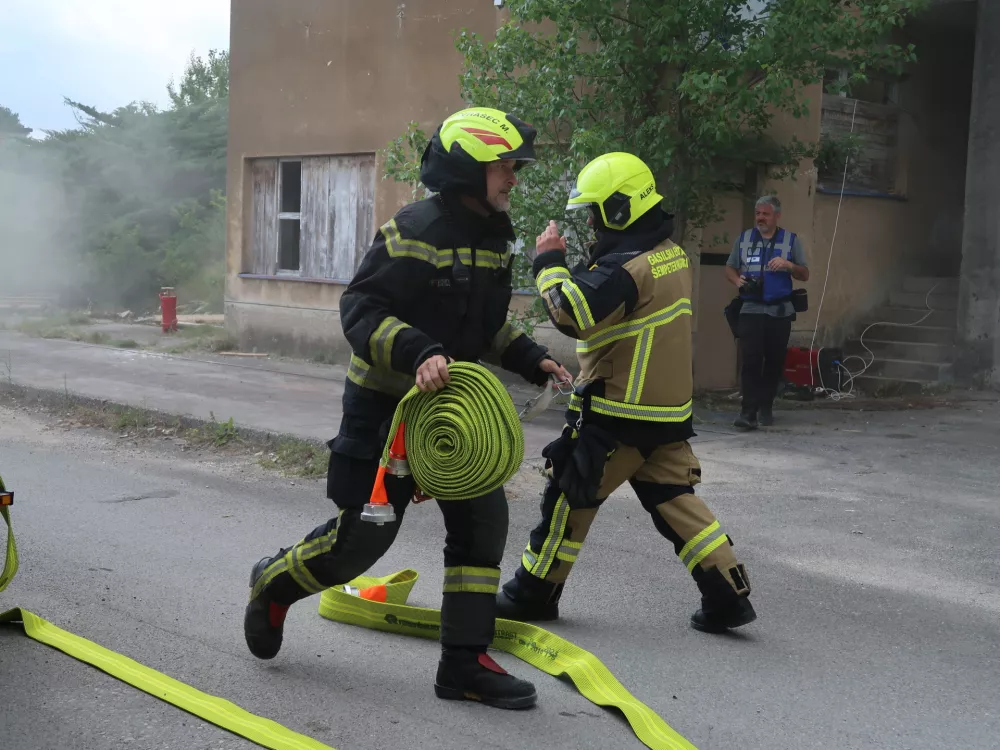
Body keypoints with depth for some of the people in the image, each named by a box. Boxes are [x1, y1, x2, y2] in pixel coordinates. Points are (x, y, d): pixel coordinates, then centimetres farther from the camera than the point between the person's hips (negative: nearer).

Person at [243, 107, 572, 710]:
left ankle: (465, 663, 11)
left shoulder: (494, 239, 9)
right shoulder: (415, 231, -19)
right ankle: (275, 585, 27)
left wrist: (530, 359, 6)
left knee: (482, 521, 1)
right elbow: (361, 310, -22)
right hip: (386, 407, -8)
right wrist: (417, 353, -37)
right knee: (364, 535, -2)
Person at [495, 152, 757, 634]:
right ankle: (728, 594, 6)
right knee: (674, 500, 11)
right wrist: (571, 264, 5)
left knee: (569, 496, 5)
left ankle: (534, 593, 17)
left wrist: (550, 261, -14)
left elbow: (570, 312, -29)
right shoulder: (669, 254, 10)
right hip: (667, 410, 8)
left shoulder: (628, 266, -20)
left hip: (619, 414, -8)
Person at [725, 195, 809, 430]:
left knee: (774, 361, 4)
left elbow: (805, 275, 7)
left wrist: (789, 265, -13)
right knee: (751, 360, -10)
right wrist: (737, 280, -6)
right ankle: (748, 412, -13)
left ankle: (766, 408, 17)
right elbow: (730, 268, 16)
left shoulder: (792, 240, 7)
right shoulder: (743, 239, 11)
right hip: (750, 310, 0)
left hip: (779, 312, 0)